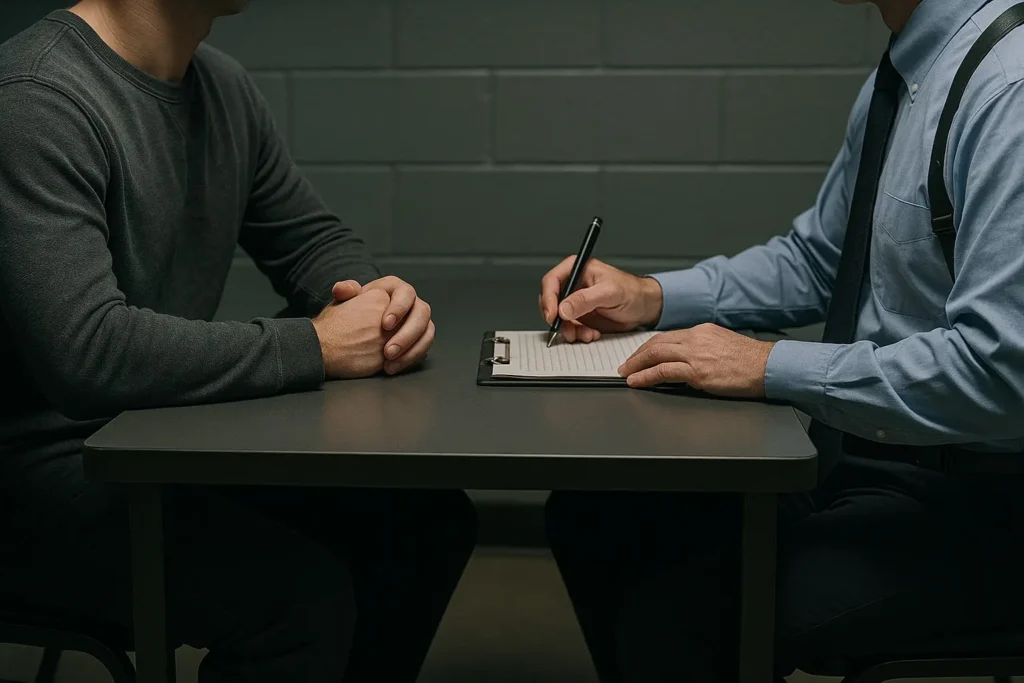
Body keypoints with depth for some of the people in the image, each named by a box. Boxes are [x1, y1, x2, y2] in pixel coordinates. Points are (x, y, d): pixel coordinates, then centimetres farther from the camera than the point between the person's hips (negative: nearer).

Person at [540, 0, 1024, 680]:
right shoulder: (899, 79, 6)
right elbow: (814, 259, 18)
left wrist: (771, 367, -22)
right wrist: (652, 298, 6)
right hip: (857, 450, 9)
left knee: (679, 619, -22)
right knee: (591, 515, 3)